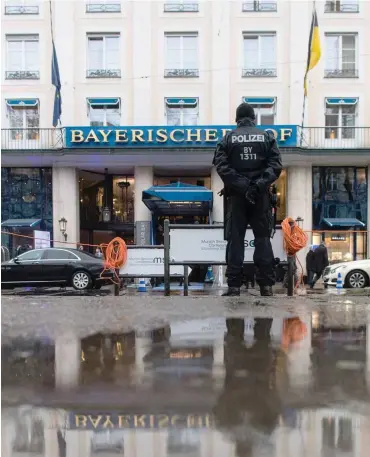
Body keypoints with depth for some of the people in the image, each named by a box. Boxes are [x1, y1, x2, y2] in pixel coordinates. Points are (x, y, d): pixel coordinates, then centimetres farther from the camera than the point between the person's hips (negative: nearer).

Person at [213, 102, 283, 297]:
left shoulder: (228, 138, 5)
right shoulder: (267, 137, 8)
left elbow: (221, 166, -8)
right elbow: (275, 165, -4)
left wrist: (240, 185, -11)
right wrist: (259, 184, -10)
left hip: (237, 195, -1)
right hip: (261, 195, 1)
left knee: (235, 239, 1)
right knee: (263, 238, 6)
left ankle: (234, 285, -2)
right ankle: (266, 285, 3)